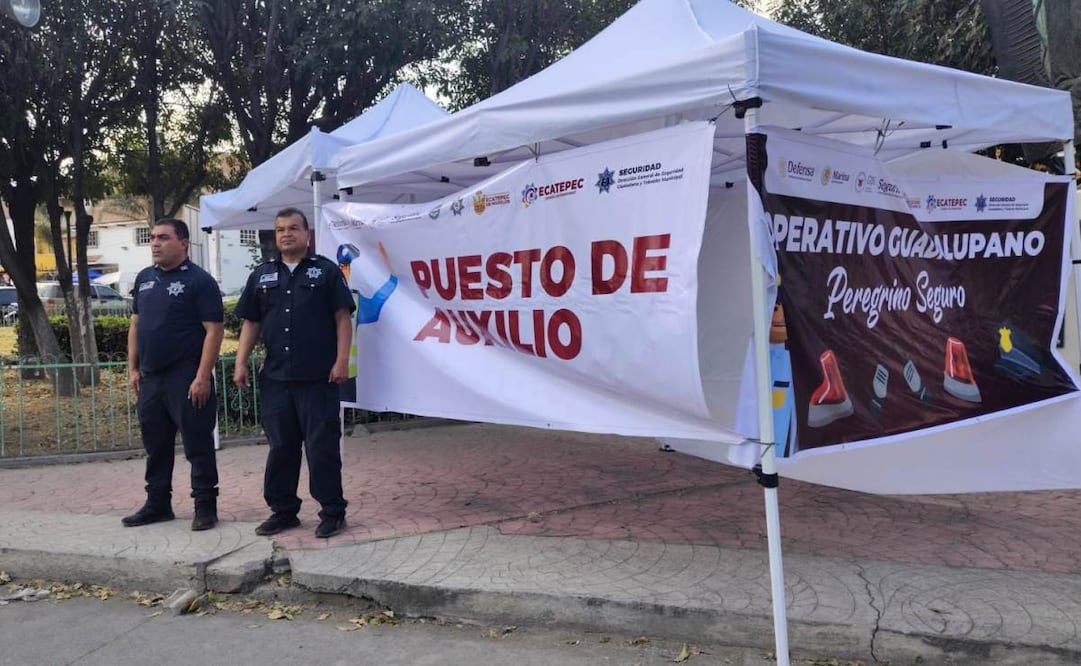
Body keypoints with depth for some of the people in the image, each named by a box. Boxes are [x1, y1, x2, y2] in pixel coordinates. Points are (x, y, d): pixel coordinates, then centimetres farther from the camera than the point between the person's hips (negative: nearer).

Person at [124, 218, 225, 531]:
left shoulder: (199, 280, -9)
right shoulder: (144, 278, 12)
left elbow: (214, 330, -14)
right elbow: (136, 324, 18)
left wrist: (202, 377, -19)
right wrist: (133, 369, 12)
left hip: (187, 379, -7)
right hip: (150, 378, 7)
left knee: (198, 445, 0)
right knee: (156, 445, 15)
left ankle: (205, 506, 10)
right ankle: (157, 504, 28)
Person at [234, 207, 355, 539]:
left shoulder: (326, 270, 2)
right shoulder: (261, 275, 14)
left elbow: (343, 317, -4)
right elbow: (251, 323, 15)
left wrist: (342, 360, -12)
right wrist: (241, 363, 7)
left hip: (318, 377, -4)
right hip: (275, 378, 4)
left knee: (322, 447, 0)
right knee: (280, 447, 12)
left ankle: (333, 512, 10)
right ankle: (283, 510, 24)